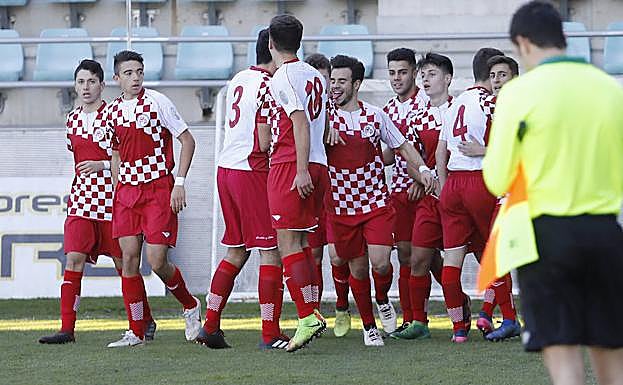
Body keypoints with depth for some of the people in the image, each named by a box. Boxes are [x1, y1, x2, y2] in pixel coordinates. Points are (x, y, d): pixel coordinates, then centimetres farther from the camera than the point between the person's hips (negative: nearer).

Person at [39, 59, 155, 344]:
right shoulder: (72, 120, 11)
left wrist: (102, 165, -16)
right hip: (81, 199, 4)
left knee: (124, 262, 4)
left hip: (112, 200, -4)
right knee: (74, 259, -8)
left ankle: (146, 321, 22)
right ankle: (67, 329, -12)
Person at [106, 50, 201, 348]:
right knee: (129, 258, -1)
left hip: (159, 189, -5)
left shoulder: (157, 102, -7)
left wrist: (179, 183, -11)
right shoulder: (113, 111, 10)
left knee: (156, 260, -10)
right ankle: (136, 331, 5)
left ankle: (190, 306, 18)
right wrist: (116, 189, 14)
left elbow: (187, 140, -5)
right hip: (127, 189, 5)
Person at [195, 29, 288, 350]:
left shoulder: (239, 79, 13)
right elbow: (265, 144, -16)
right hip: (252, 172, -9)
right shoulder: (267, 86, -13)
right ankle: (270, 334, -6)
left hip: (226, 168, 9)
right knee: (271, 252, -4)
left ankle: (210, 326, 16)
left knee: (235, 251, 16)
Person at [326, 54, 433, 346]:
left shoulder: (376, 116, 3)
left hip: (376, 203, -1)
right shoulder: (324, 119, 1)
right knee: (357, 267, 5)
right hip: (341, 207, 1)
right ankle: (369, 326, 21)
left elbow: (402, 147, 12)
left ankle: (383, 300, 18)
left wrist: (421, 169, -1)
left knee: (380, 262, -15)